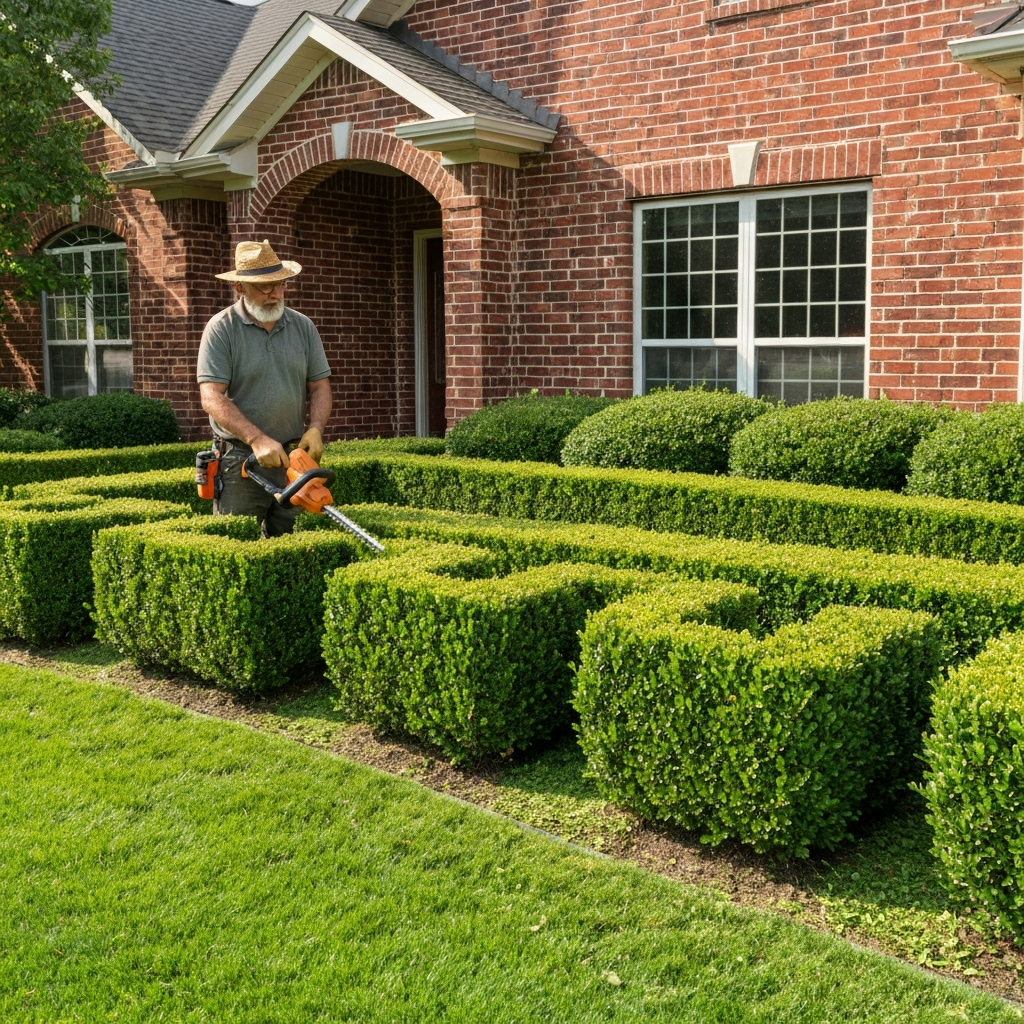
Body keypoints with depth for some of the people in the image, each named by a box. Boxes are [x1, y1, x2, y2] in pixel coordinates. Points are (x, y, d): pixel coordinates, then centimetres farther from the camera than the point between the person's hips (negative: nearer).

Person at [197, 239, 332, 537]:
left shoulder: (303, 327, 8)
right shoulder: (221, 329, -6)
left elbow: (320, 387, 10)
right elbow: (212, 398, -13)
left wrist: (315, 429, -9)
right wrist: (257, 439, -23)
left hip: (291, 457, 4)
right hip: (240, 459, -4)